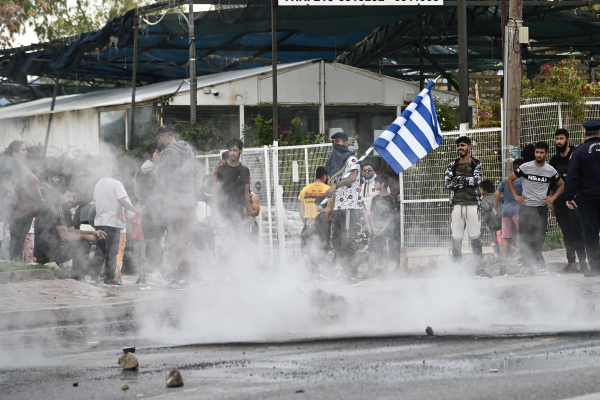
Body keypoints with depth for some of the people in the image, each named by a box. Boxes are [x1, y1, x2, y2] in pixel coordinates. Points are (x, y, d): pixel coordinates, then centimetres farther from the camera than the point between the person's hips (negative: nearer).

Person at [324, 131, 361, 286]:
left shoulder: (351, 159, -1)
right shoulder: (336, 162, 23)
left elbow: (352, 177, -20)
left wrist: (336, 185, -33)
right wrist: (330, 208, 18)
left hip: (349, 207, -9)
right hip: (338, 208, 9)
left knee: (347, 242, -14)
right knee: (336, 242, 4)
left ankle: (353, 278, -15)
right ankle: (348, 274, 7)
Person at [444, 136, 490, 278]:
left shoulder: (476, 164, 8)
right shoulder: (453, 165, 13)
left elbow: (476, 181, -9)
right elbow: (448, 183, 0)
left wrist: (459, 179, -6)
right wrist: (467, 182, -7)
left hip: (472, 204, -2)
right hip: (457, 204, 2)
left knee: (476, 237, -3)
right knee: (456, 237, 0)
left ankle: (479, 268, 0)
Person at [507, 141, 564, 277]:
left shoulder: (550, 170, 2)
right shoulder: (526, 167, -2)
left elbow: (562, 185, 16)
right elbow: (509, 179, 7)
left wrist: (552, 198, 3)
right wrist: (516, 196, 0)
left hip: (541, 208, 1)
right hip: (526, 207, -1)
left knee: (539, 238, 2)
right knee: (524, 237, -5)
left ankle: (538, 266, 11)